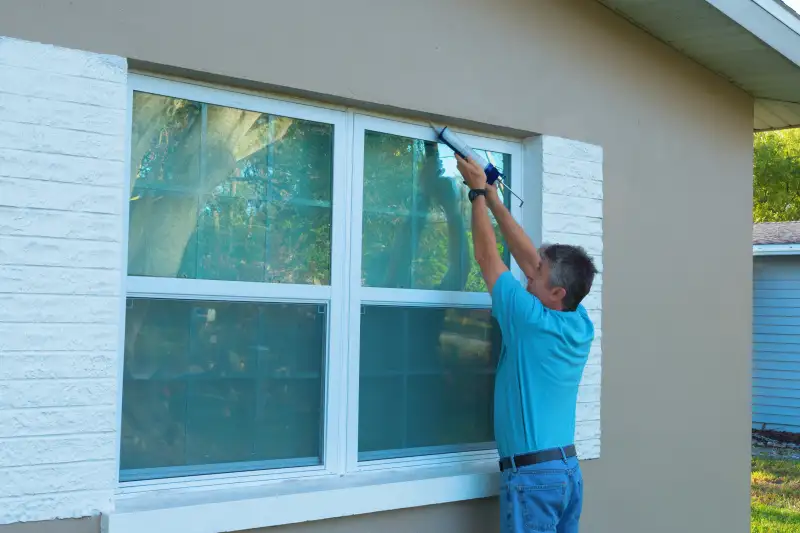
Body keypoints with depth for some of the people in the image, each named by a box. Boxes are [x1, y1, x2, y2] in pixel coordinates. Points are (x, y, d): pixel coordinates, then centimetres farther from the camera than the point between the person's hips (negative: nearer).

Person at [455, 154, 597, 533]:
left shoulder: (532, 322, -16)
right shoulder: (581, 325, 4)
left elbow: (487, 257, -7)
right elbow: (527, 256, 11)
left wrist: (478, 192, 4)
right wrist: (493, 198, 16)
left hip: (532, 473, -8)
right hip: (567, 469, 8)